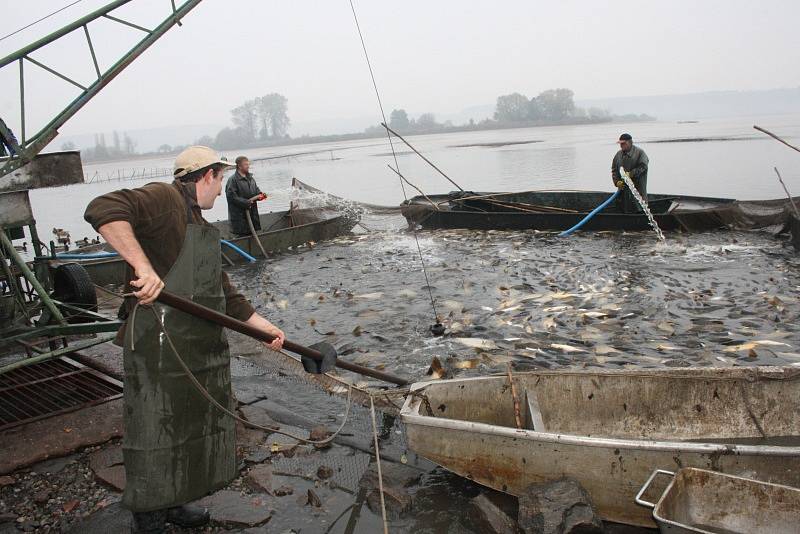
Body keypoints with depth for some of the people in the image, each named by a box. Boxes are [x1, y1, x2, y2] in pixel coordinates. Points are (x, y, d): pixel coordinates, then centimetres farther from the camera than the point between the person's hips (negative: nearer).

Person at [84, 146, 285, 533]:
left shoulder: (201, 228, 20)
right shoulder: (165, 199, -11)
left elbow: (224, 293, 23)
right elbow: (103, 210, -29)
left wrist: (263, 326, 19)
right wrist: (143, 266, -37)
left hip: (200, 350, 10)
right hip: (160, 349, -10)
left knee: (191, 428, 21)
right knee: (156, 436, 3)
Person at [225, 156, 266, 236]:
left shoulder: (250, 178, 15)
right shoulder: (233, 180, -10)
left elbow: (256, 190, 24)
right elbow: (231, 197, -17)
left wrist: (260, 195, 1)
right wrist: (246, 202, -20)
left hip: (252, 213, 8)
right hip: (240, 215, -8)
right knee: (242, 237, -5)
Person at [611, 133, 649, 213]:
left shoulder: (639, 152, -2)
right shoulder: (618, 155, 13)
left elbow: (643, 166, -12)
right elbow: (614, 170, 15)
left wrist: (631, 174, -21)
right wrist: (617, 181, -1)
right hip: (623, 188, 5)